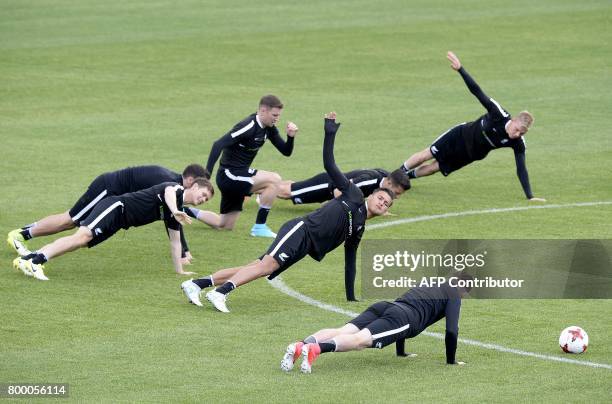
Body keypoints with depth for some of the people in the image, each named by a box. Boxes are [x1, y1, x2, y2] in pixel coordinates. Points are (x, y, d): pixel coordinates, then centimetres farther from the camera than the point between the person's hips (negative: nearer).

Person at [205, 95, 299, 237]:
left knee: (224, 226, 17)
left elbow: (286, 152, 8)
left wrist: (290, 137, -13)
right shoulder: (248, 126, -22)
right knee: (274, 179, -22)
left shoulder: (269, 129, 5)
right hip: (230, 175, -9)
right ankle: (259, 227, -15)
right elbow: (218, 145, -26)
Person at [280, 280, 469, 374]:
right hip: (403, 317, -7)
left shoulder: (424, 287, 43)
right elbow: (451, 331, 8)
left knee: (341, 332, -14)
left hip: (382, 306, 7)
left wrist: (401, 352, 56)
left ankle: (300, 346, -39)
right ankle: (316, 348, -52)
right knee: (359, 340, -27)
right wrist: (451, 360, 20)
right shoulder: (453, 297, 20)